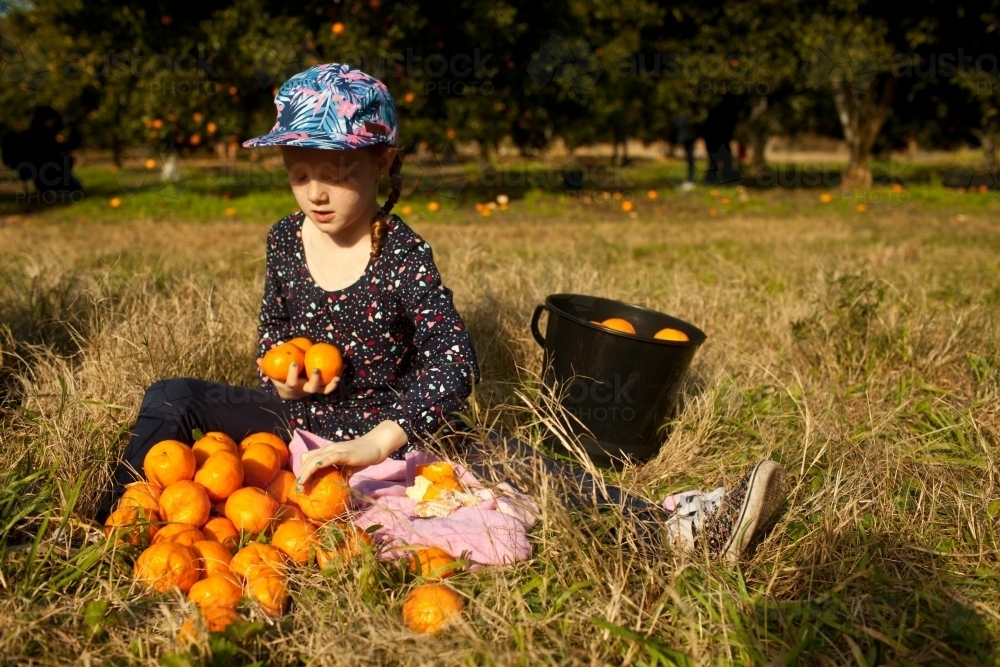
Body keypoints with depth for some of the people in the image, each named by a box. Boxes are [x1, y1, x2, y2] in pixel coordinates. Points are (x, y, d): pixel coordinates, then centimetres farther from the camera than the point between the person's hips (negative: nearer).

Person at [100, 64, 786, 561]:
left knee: (507, 461, -25)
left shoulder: (403, 254, -20)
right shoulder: (286, 240, -6)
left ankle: (680, 527, -33)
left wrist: (375, 443, -44)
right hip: (301, 417, 5)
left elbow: (455, 362, -33)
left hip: (392, 423, -4)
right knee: (171, 398, -8)